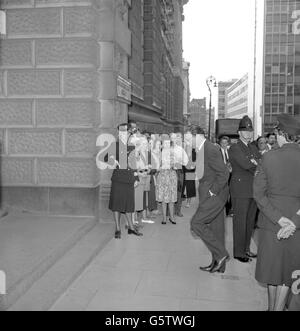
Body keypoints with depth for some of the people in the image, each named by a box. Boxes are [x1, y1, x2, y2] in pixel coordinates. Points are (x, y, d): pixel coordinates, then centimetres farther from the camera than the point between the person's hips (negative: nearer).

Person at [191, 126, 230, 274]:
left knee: (196, 224, -11)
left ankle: (221, 254, 0)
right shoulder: (201, 150, 11)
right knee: (215, 229, 14)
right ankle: (218, 264, 25)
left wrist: (213, 191, -18)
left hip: (215, 195, -10)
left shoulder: (211, 150, -18)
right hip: (209, 194, 10)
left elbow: (224, 173, -22)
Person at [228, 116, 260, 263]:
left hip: (254, 190, 7)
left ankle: (246, 249, 25)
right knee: (240, 222, 0)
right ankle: (239, 252, 10)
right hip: (240, 190, -7)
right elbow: (245, 164, -19)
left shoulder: (253, 148, 18)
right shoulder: (234, 148, -6)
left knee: (250, 222, 13)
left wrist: (254, 163, -12)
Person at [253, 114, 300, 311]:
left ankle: (272, 306, 37)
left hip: (271, 220, 1)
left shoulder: (269, 158, -11)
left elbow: (259, 193, -10)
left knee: (272, 264, 19)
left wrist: (279, 218, -11)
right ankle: (279, 307, 23)